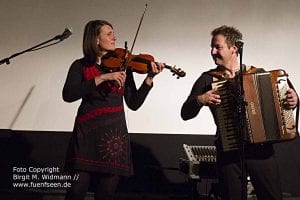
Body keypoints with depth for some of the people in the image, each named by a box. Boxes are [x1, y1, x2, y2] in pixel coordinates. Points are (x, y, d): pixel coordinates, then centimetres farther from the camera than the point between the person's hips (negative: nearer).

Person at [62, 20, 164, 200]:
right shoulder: (80, 66, 2)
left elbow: (134, 104, 2)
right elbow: (68, 95, -16)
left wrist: (150, 78, -10)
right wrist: (102, 77, -22)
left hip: (115, 133, 2)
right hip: (87, 133, -2)